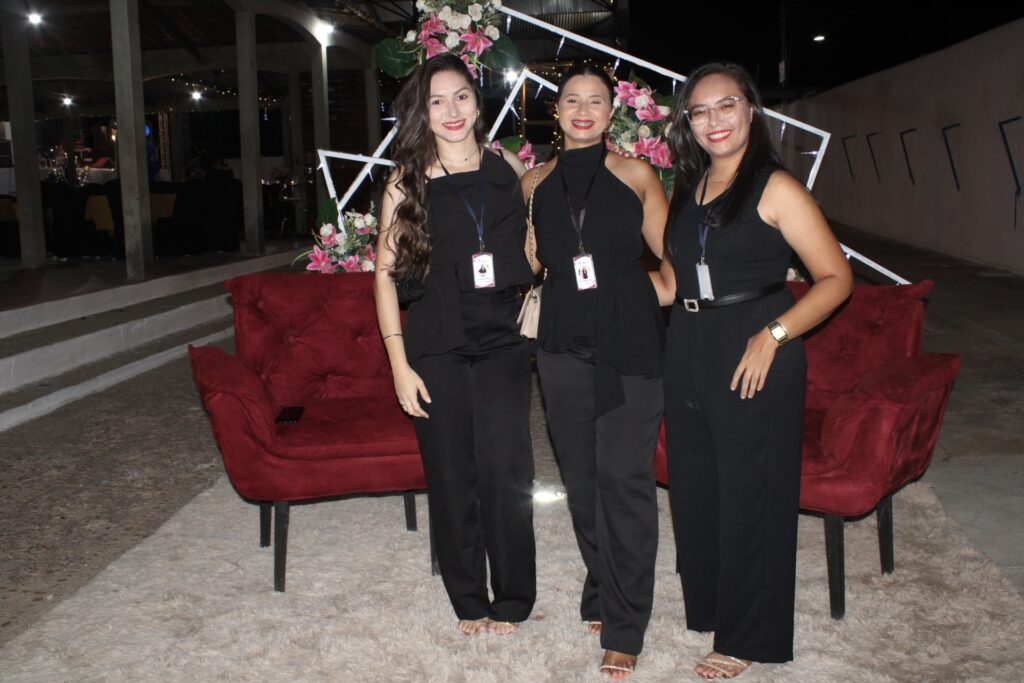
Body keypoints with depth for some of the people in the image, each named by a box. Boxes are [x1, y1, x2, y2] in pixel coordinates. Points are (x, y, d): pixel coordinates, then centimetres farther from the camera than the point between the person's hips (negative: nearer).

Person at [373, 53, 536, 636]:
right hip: (438, 348, -1)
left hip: (503, 342, 1)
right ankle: (469, 601, 25)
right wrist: (399, 363, -7)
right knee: (451, 474, 7)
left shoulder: (509, 167, 3)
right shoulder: (408, 183, -2)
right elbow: (385, 274, -2)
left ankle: (512, 600, 19)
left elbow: (533, 240, 19)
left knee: (505, 470, -1)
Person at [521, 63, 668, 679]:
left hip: (630, 343, -3)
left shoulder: (636, 175, 1)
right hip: (563, 343, 3)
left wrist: (637, 301, -4)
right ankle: (601, 590, 30)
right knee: (582, 476, 10)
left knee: (624, 477, -4)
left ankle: (625, 625, 8)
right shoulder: (535, 184, 10)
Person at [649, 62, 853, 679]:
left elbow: (836, 277, -11)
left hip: (755, 357, -6)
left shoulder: (775, 188, -7)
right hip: (689, 352, 6)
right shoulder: (686, 191, 12)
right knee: (693, 488, 12)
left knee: (751, 494, 3)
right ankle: (707, 607, 33)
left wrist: (773, 334, -21)